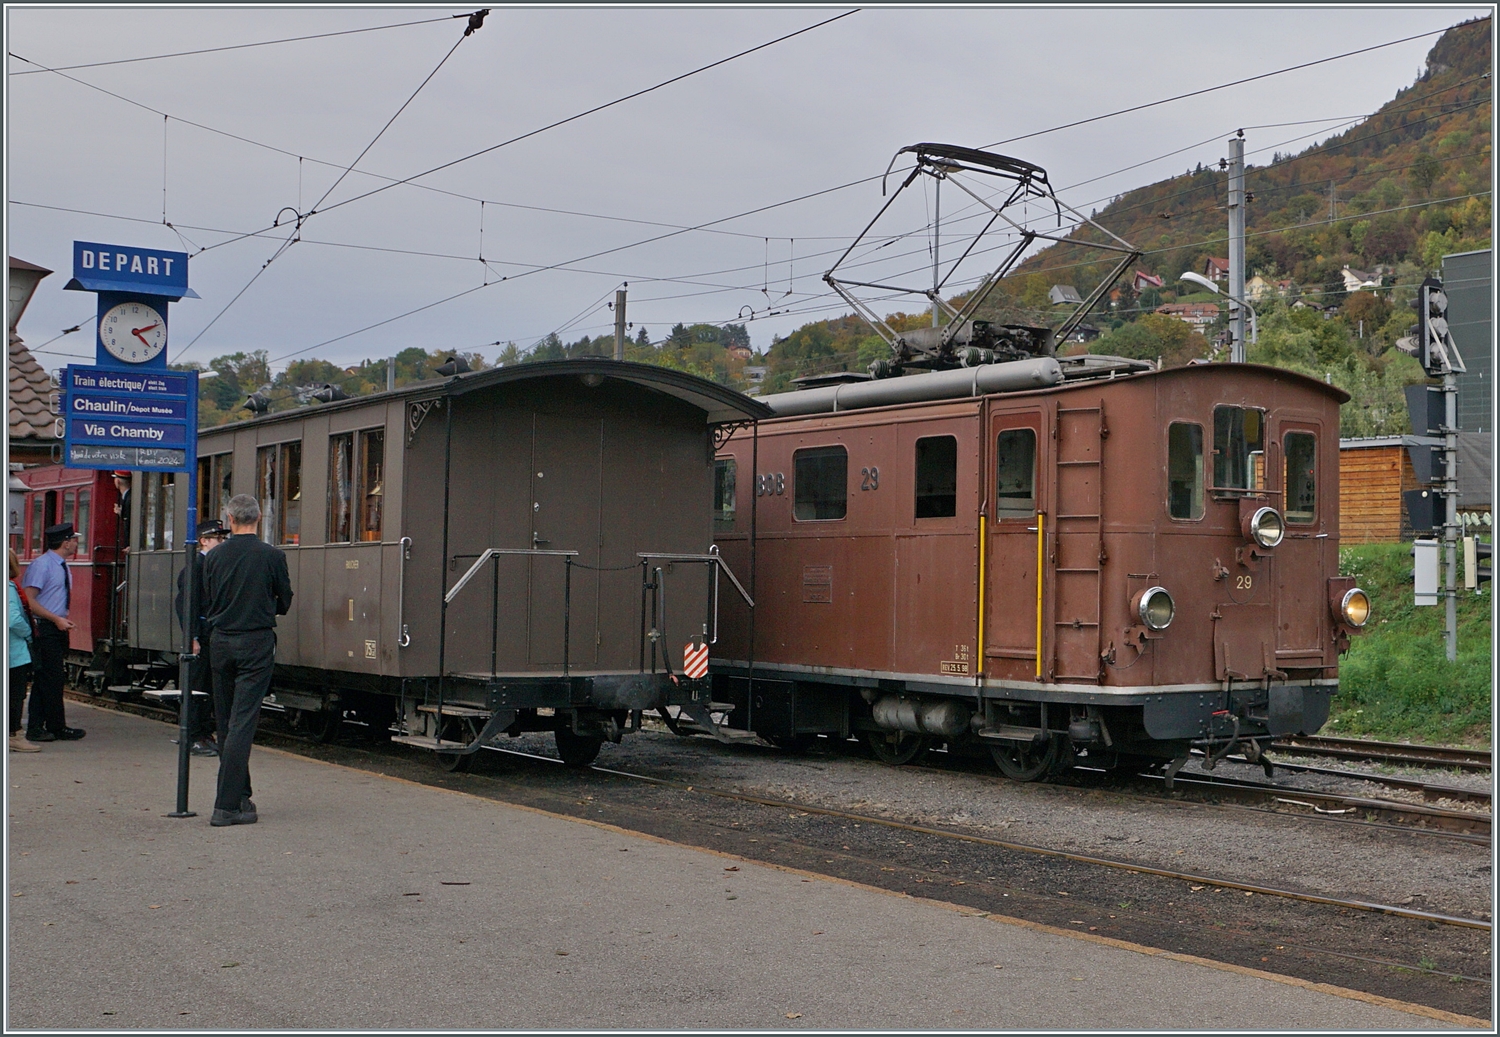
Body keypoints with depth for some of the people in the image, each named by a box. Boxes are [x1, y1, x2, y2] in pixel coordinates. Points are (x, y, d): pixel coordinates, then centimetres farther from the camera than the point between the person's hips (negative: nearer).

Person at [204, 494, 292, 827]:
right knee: (242, 722, -5)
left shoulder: (214, 557, 1)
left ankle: (240, 796, 25)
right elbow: (285, 603, 3)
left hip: (220, 642, 4)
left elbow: (207, 603, 6)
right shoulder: (272, 556, -7)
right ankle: (227, 805, -10)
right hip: (256, 642, -3)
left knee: (226, 723, 15)